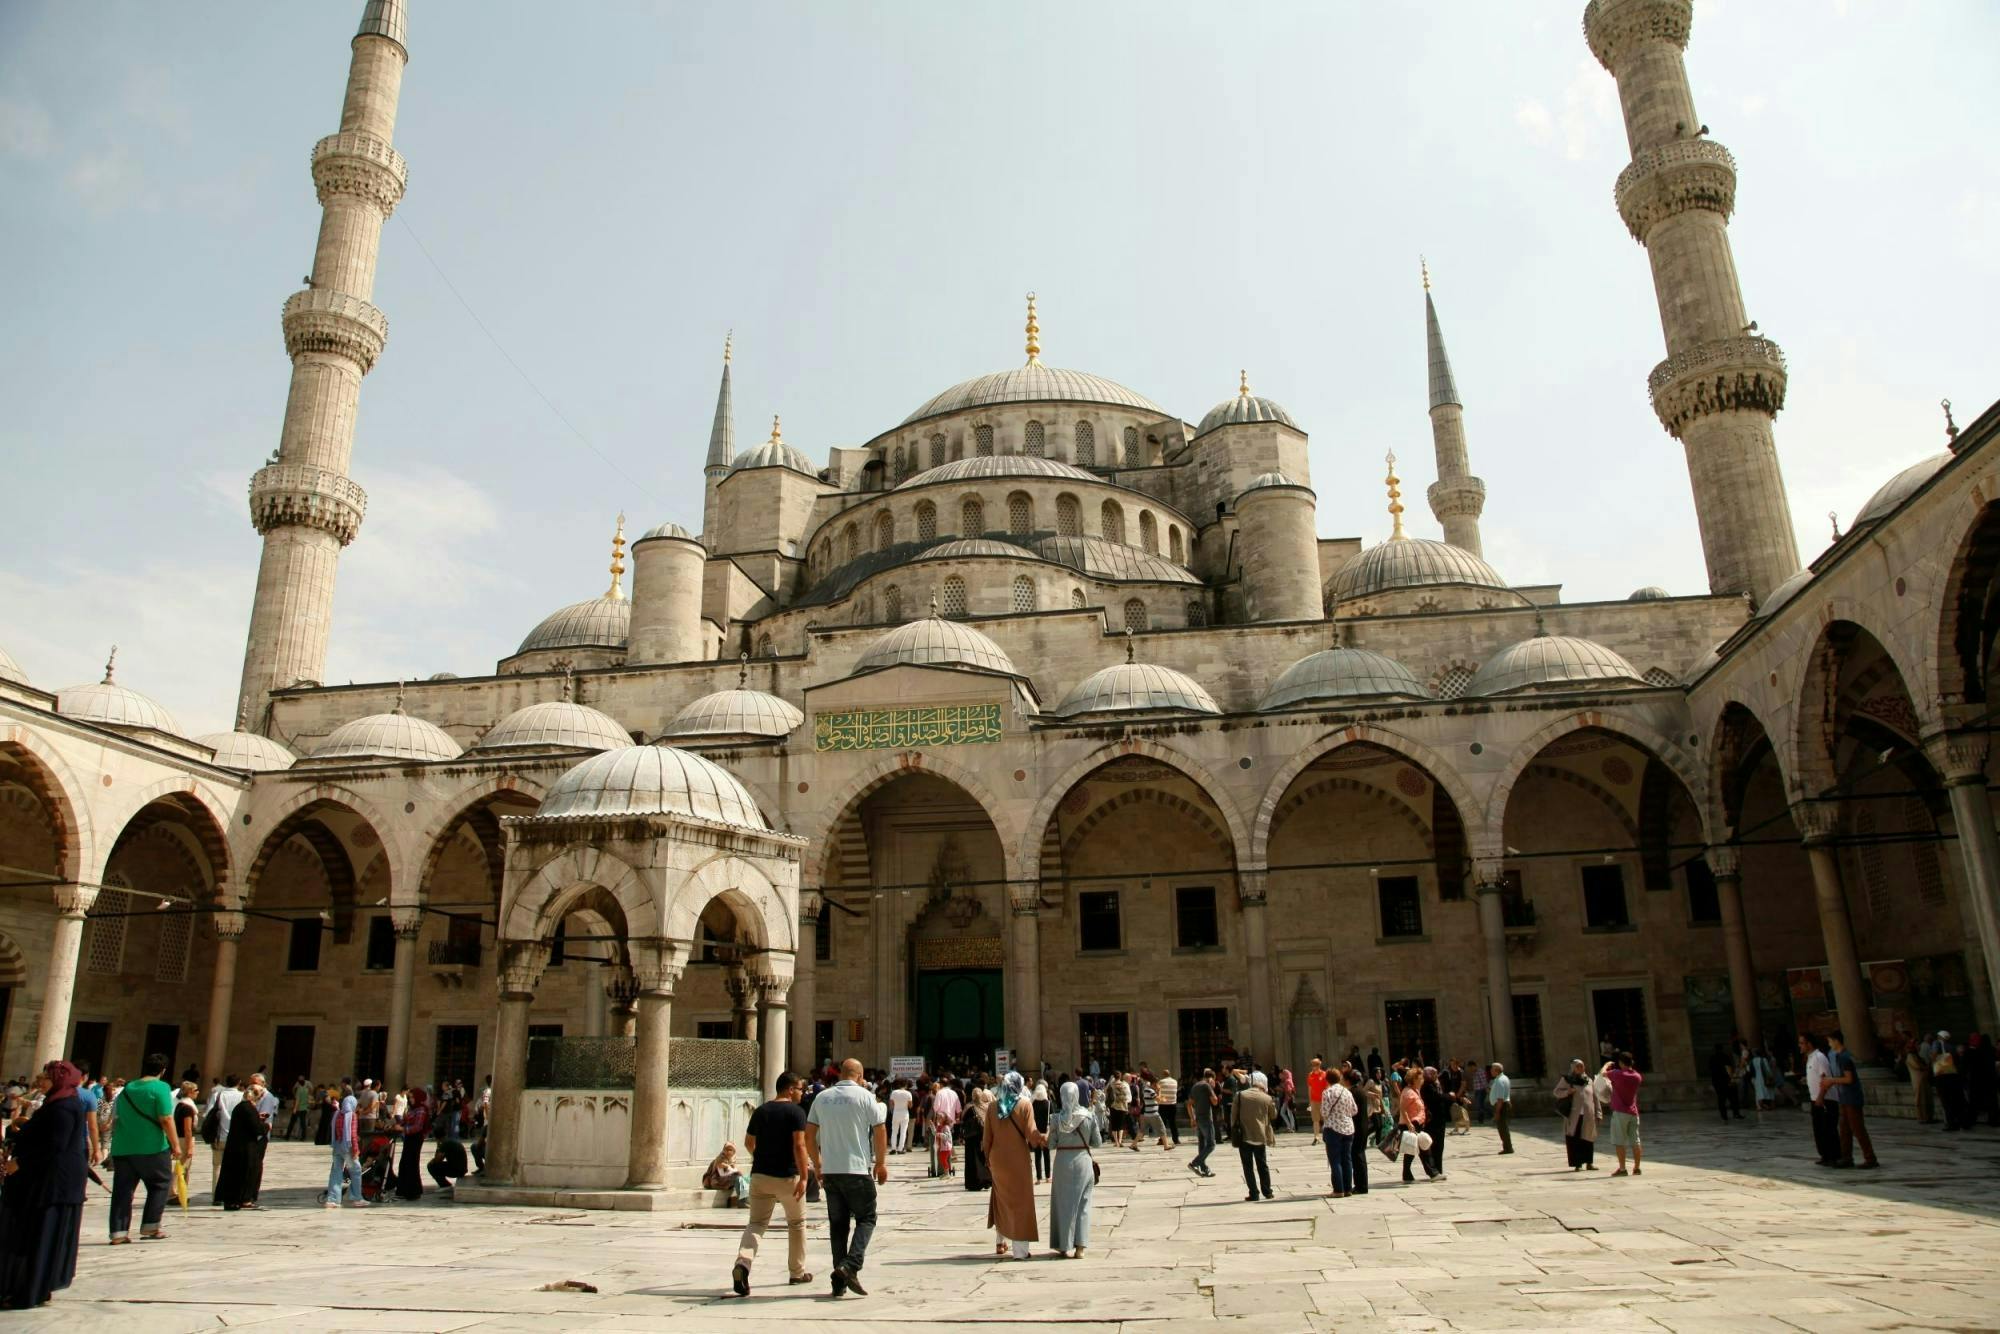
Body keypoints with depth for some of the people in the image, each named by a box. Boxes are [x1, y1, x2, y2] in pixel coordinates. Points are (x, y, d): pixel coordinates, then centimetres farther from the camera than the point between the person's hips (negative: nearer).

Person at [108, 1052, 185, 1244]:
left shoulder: (126, 1089, 11)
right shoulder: (160, 1088, -9)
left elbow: (117, 1120, 21)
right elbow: (166, 1119, -15)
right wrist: (176, 1145, -10)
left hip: (122, 1149, 5)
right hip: (152, 1148, -5)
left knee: (122, 1190, 8)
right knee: (160, 1184, 10)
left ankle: (118, 1232, 4)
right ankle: (150, 1226, 7)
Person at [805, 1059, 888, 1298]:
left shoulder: (822, 1098, 8)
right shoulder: (864, 1096, -4)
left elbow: (809, 1134, 9)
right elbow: (880, 1130, -5)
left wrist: (817, 1163, 19)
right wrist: (881, 1162, 6)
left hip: (829, 1170, 4)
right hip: (857, 1170, -4)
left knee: (837, 1224, 11)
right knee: (866, 1218, 7)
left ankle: (839, 1281, 9)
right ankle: (851, 1265, -12)